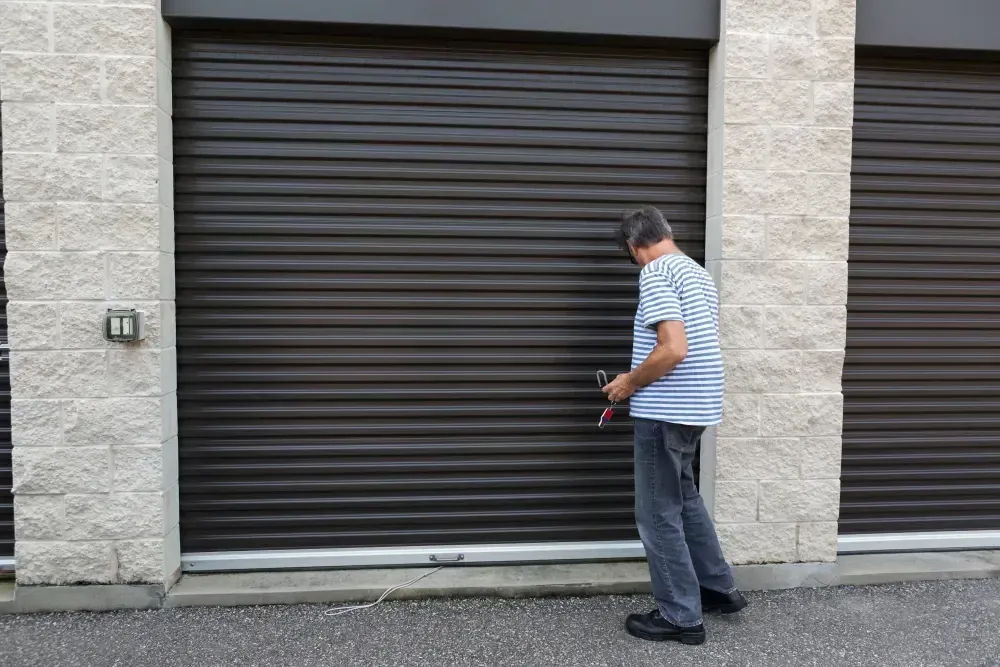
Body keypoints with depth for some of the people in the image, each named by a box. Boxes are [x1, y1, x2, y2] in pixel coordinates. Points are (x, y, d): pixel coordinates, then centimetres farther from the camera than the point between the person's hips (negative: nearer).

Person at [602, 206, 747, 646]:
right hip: (696, 407, 10)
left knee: (659, 514, 3)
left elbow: (673, 349, -26)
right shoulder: (698, 273, 13)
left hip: (665, 412, -9)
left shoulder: (656, 274, -16)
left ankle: (681, 617, 15)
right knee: (684, 499, 24)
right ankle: (720, 589, 35)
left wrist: (629, 383, -11)